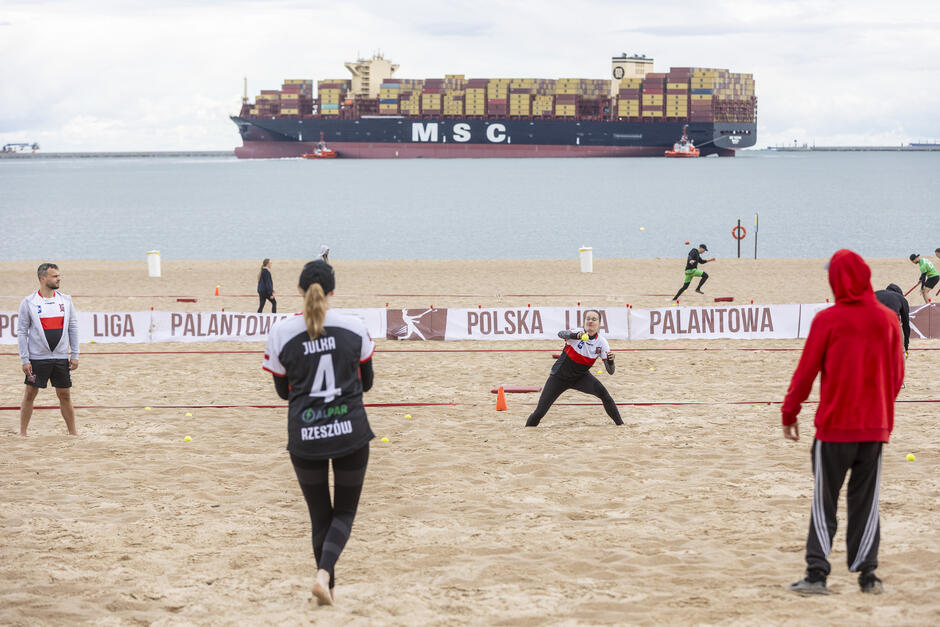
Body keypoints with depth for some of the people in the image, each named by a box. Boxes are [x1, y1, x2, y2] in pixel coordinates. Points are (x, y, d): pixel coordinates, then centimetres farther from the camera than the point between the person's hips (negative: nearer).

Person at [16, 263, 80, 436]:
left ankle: (72, 432, 15)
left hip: (61, 357, 3)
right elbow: (21, 332, -4)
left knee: (65, 395, 7)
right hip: (37, 358, -3)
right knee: (30, 394, 2)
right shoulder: (28, 303, -5)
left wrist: (74, 355, 3)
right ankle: (22, 433, 10)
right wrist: (24, 360, -9)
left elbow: (73, 328, 9)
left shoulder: (65, 300, 5)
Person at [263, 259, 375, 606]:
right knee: (344, 512, 11)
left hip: (304, 437, 0)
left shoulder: (281, 333, -5)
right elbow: (366, 382, 9)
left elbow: (283, 390, 6)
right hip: (350, 433, 0)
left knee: (319, 516, 15)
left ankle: (328, 585, 17)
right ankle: (324, 573, -13)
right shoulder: (354, 327, -4)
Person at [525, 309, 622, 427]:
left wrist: (610, 360, -39)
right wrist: (576, 336, -69)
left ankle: (620, 425, -11)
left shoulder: (601, 343, -15)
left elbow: (610, 371, -16)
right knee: (540, 412, -7)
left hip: (580, 377, 2)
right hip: (560, 376, -2)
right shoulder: (577, 334, -23)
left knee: (603, 393, -25)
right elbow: (561, 334, -48)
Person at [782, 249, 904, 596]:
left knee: (824, 502, 3)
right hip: (876, 425, 3)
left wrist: (789, 413, 6)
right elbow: (897, 374, 9)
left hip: (835, 424, -3)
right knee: (865, 501, 9)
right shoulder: (887, 320, 2)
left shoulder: (828, 320, -8)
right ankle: (867, 574, 7)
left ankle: (817, 574, -2)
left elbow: (806, 370, -5)